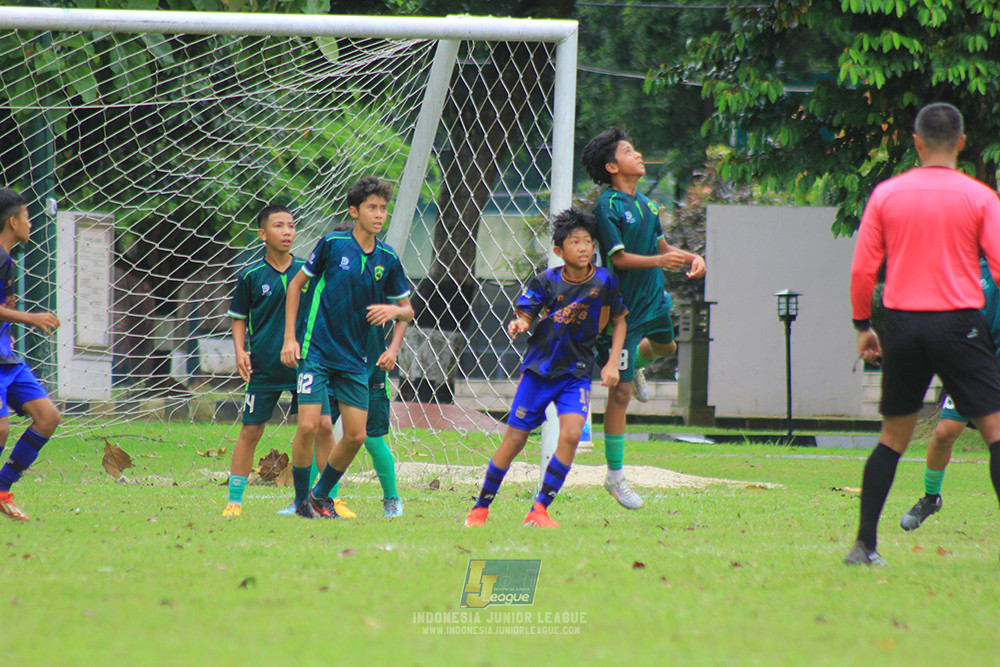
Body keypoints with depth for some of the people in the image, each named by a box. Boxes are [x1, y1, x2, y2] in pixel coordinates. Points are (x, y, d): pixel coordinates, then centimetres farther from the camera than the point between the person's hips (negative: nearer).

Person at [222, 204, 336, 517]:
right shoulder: (251, 275, -1)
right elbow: (239, 318, 7)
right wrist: (240, 351, -7)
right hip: (263, 367, -2)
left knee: (323, 426, -4)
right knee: (250, 432, 0)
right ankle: (234, 501, 8)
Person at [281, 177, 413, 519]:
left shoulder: (387, 259, 4)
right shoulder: (332, 244, -6)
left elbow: (407, 309, 15)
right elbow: (296, 284, 4)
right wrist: (290, 337, -2)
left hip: (354, 359, 4)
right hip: (317, 350, -4)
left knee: (356, 435, 0)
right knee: (308, 426, -14)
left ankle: (321, 494, 22)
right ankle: (301, 499, 5)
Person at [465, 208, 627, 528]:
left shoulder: (604, 281, -7)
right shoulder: (545, 281, -9)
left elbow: (619, 321, 7)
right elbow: (526, 315, -6)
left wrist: (612, 363, -1)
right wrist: (518, 325, -30)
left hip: (576, 372, 1)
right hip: (539, 368, -1)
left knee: (571, 434, -20)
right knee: (515, 439, 0)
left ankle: (539, 510, -11)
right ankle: (481, 507, 16)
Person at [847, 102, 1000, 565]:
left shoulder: (886, 194, 4)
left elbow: (862, 269, 4)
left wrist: (862, 326, 13)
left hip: (903, 323, 3)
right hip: (959, 323, -3)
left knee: (893, 436, 13)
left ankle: (865, 544, 10)